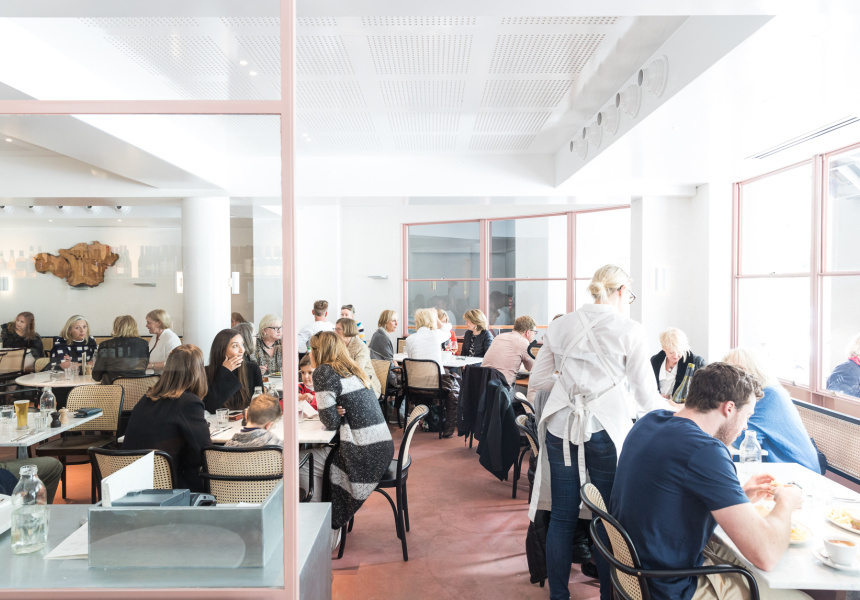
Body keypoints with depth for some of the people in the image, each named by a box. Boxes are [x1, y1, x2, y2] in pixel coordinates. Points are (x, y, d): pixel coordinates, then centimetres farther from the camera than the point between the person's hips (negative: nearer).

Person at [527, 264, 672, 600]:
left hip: (561, 429, 4)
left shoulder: (560, 326, 5)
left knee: (562, 517, 13)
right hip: (605, 430, -3)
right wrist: (670, 408, 19)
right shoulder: (628, 330, -4)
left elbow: (537, 380, 8)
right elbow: (646, 398, -1)